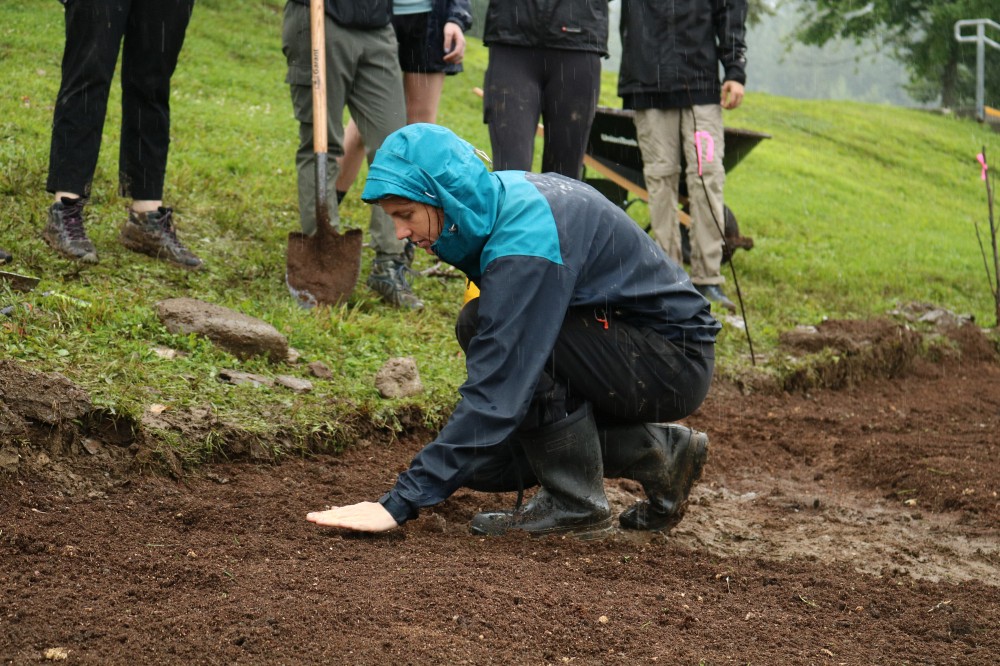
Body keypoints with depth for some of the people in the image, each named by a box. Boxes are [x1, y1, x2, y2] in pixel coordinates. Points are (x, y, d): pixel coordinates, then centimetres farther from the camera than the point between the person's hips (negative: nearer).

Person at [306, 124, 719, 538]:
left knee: (481, 324, -25)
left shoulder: (524, 242, -28)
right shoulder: (505, 196, -1)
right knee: (481, 464, 1)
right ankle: (658, 451, 11)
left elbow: (497, 392, -32)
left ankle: (575, 504, -14)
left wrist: (402, 502, -31)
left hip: (676, 360, -9)